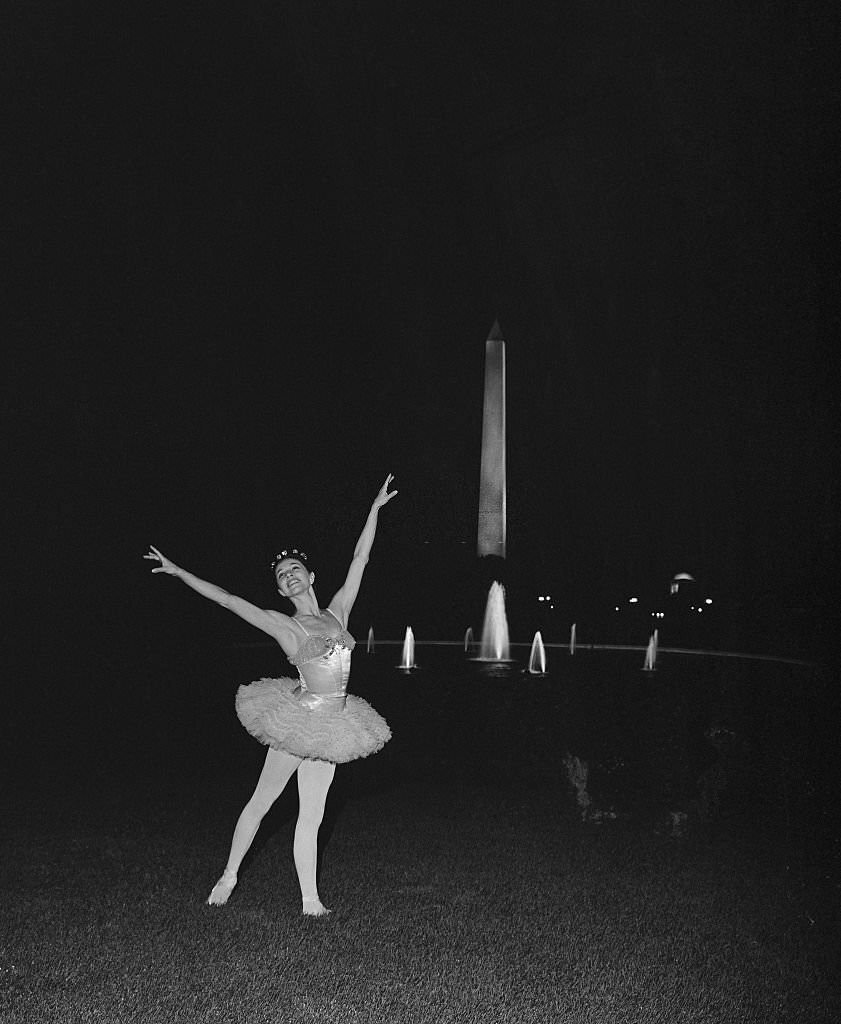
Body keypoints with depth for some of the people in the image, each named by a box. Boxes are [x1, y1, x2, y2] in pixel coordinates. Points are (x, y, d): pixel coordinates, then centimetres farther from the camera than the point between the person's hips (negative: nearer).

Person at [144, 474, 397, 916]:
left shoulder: (337, 612, 7)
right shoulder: (283, 625, -3)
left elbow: (360, 558, 9)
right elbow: (227, 599, -6)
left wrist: (375, 508, 11)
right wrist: (178, 572, -8)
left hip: (330, 721, 4)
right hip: (301, 715, -4)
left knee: (311, 813, 9)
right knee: (262, 799, 7)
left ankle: (310, 900, 15)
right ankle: (229, 876, 26)